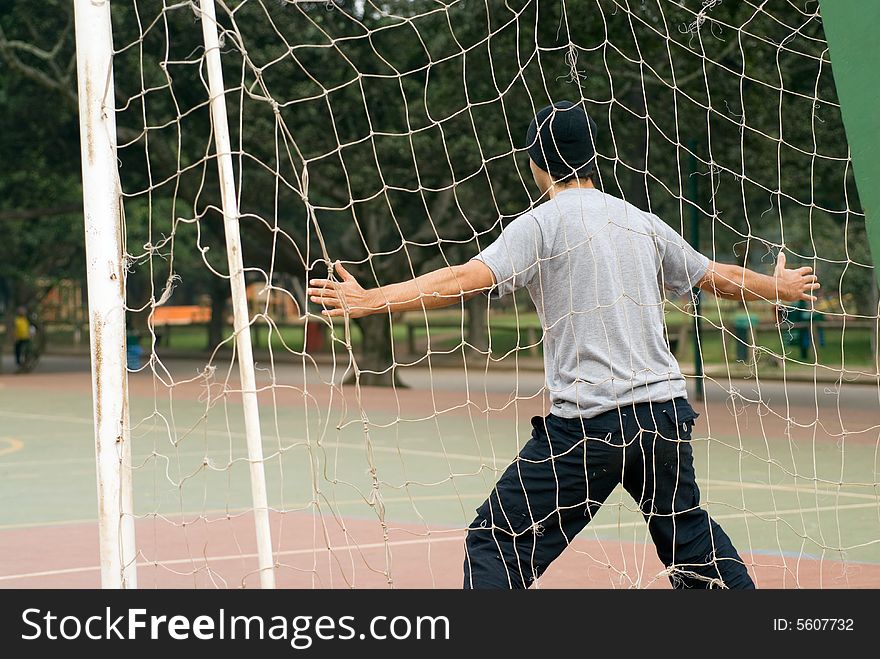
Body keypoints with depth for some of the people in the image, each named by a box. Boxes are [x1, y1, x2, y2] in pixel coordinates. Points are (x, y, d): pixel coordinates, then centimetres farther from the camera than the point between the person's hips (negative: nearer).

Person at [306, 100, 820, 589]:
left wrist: (371, 300, -20)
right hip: (667, 410, 6)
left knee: (498, 542, -1)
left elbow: (467, 279, -17)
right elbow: (720, 278, 25)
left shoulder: (542, 224, -3)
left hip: (589, 420, -6)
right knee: (690, 535, 24)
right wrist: (779, 286, 44)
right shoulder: (642, 222, 14)